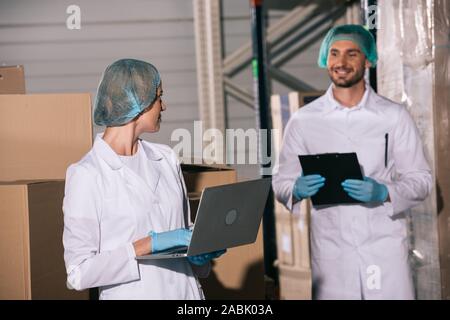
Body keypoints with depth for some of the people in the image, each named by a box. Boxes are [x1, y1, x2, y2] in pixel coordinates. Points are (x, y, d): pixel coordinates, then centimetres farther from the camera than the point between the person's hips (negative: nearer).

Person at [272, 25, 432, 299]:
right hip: (330, 251, 1)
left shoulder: (394, 117, 2)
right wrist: (297, 190, -16)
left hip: (384, 247, -1)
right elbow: (281, 180, 7)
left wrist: (384, 192, -18)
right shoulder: (304, 120, 4)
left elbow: (421, 179, 1)